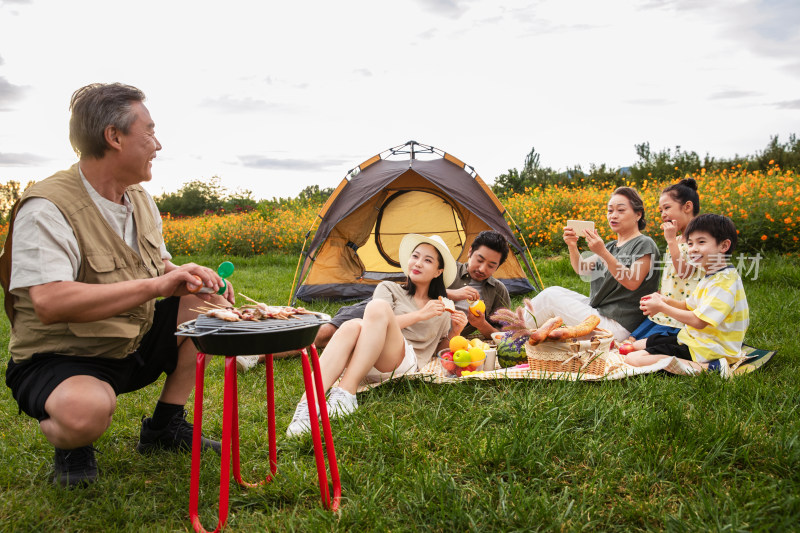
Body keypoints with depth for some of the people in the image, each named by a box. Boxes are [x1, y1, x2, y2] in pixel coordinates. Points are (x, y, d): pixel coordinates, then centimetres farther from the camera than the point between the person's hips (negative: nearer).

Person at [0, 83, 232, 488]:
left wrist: (192, 275, -7)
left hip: (132, 346, 8)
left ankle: (164, 427, 7)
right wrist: (154, 285, -35)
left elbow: (160, 268, 18)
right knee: (86, 410, -40)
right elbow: (49, 304, -37)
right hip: (57, 360, -8)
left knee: (206, 302, -6)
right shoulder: (47, 208, -24)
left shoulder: (139, 199, 5)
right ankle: (70, 446, 0)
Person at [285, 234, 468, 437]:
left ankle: (346, 393, -38)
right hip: (369, 366, 1)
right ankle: (308, 403, -50)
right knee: (352, 326, -36)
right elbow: (378, 326, 2)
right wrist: (420, 315, -4)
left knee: (379, 307, -29)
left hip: (405, 364, -1)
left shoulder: (443, 309, 26)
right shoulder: (389, 289, 20)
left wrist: (457, 330, 10)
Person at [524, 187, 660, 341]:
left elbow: (633, 283, -20)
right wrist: (572, 247, -15)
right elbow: (582, 269, 6)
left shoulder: (645, 244, -6)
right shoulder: (611, 246, 19)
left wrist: (603, 253, -29)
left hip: (617, 326, -8)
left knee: (550, 296, -11)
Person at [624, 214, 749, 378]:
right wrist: (666, 300, -2)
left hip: (710, 350, -11)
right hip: (692, 338, 11)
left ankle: (707, 368, -19)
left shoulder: (724, 282, -23)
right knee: (637, 345, 20)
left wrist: (661, 307, -15)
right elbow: (689, 306, 19)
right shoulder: (710, 277, 10)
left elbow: (698, 321, -26)